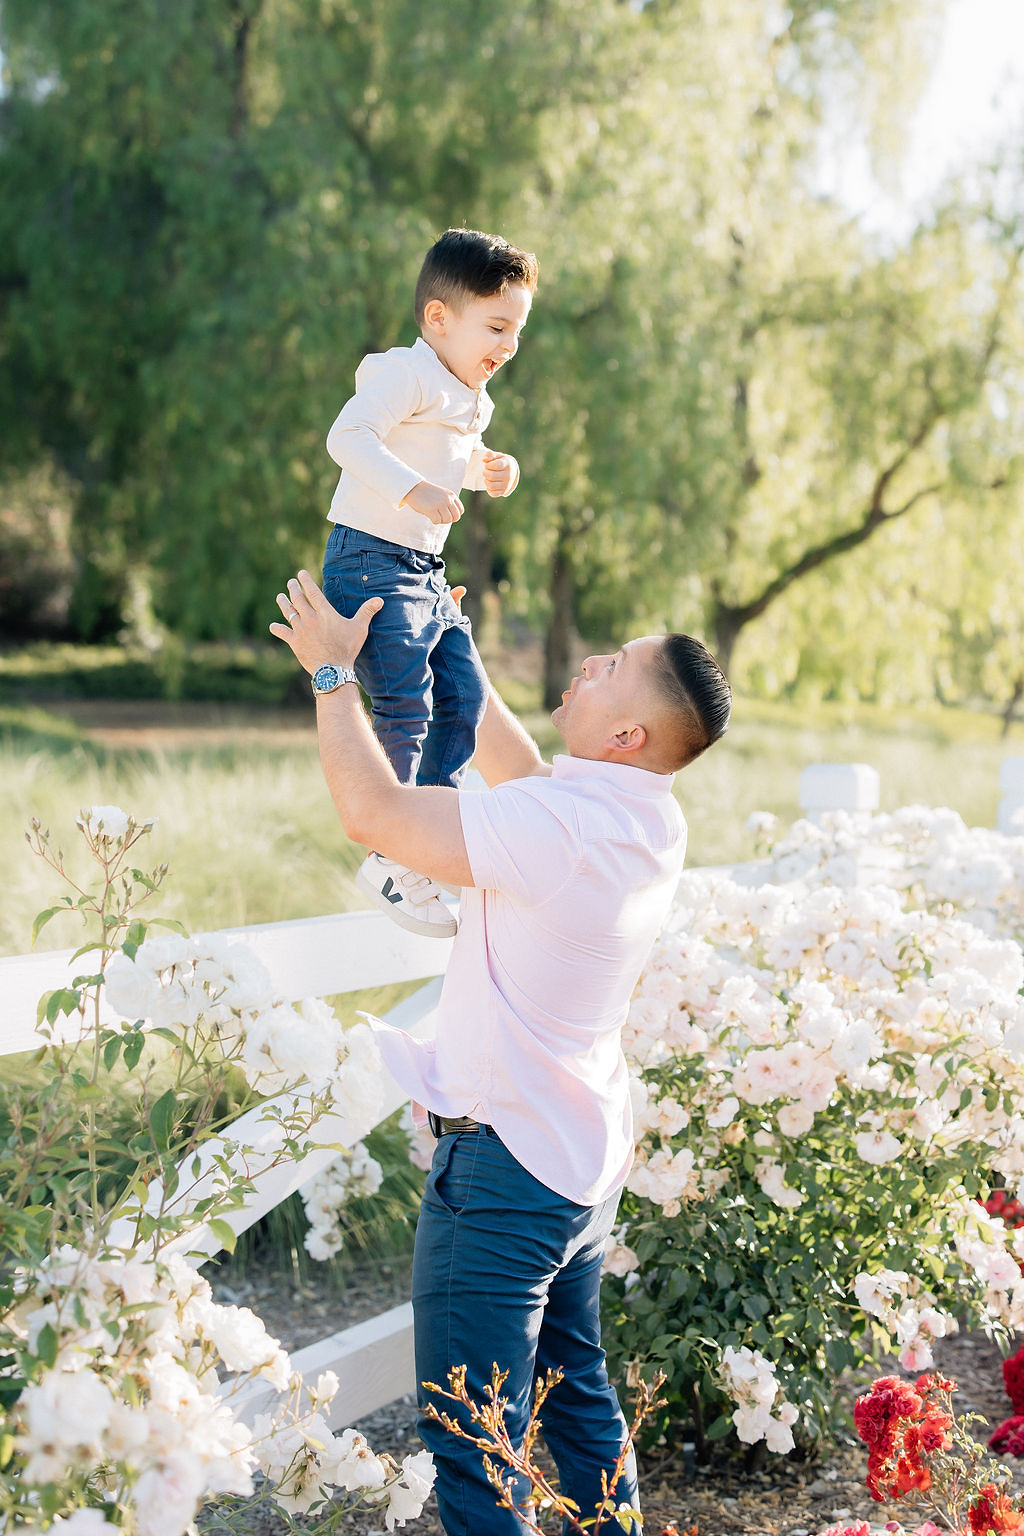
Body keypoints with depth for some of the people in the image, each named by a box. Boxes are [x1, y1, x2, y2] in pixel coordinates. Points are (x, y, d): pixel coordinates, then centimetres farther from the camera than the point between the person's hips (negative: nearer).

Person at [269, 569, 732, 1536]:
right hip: (585, 1162, 9)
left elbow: (373, 811, -22)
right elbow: (518, 771, 20)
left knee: (471, 1440, 0)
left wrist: (332, 672, -8)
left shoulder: (561, 826, -26)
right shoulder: (650, 820, 2)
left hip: (502, 1165, -9)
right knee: (577, 1395, 23)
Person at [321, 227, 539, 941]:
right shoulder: (406, 374, -14)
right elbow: (348, 437, -27)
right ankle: (394, 862, -5)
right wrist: (414, 491, -38)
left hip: (427, 576, 10)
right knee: (406, 710, -14)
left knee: (466, 696, 6)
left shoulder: (473, 399, 16)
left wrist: (486, 469, 11)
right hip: (372, 565, -10)